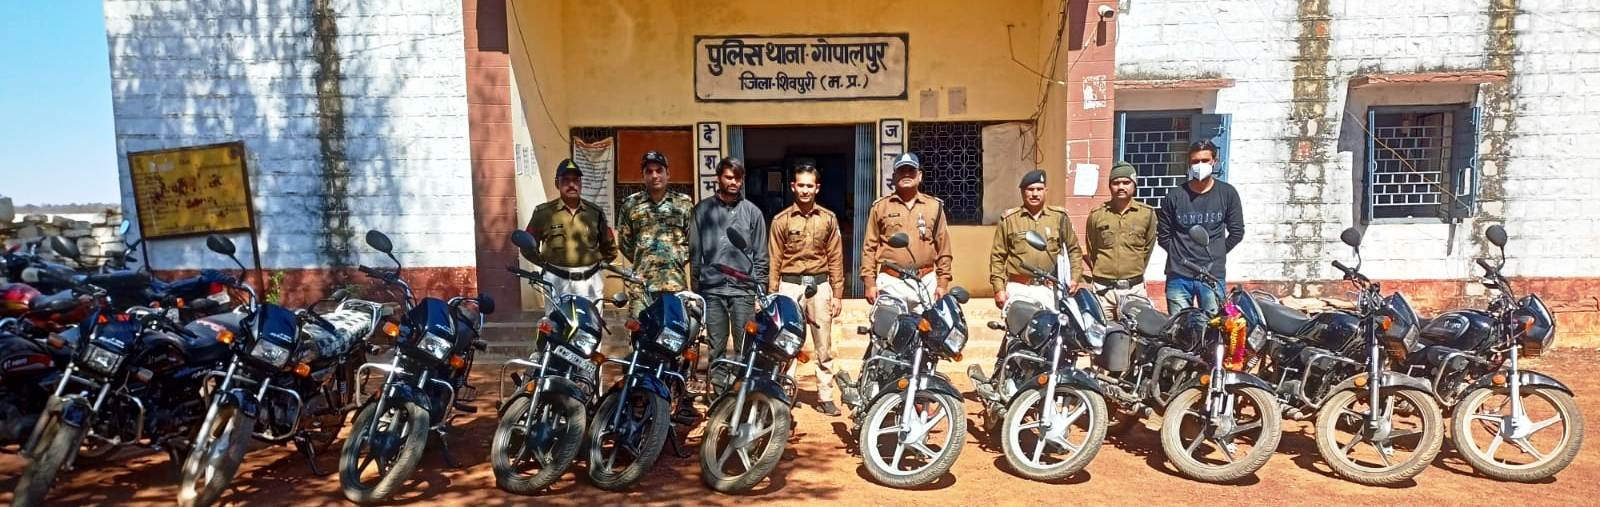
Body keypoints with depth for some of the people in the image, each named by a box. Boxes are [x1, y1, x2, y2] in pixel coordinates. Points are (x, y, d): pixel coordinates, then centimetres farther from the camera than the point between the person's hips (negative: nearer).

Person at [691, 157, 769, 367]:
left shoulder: (752, 212, 6)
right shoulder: (702, 210, 6)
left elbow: (760, 256, 6)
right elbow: (695, 252, 7)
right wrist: (696, 289, 4)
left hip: (743, 290, 0)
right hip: (712, 289, 1)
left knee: (745, 348, 0)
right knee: (716, 348, 6)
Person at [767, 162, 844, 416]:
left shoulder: (828, 219, 6)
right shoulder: (781, 220, 2)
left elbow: (835, 258, 7)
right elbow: (774, 260, 3)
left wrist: (837, 294, 3)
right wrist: (772, 296, 0)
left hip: (820, 284, 2)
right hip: (790, 285, -1)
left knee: (824, 346, 6)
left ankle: (825, 397, 14)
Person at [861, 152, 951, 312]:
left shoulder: (934, 206, 12)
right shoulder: (880, 206, 9)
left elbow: (943, 248, 10)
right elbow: (869, 247, 7)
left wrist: (942, 283, 5)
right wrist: (869, 283, 0)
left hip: (926, 282, 1)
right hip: (891, 282, -1)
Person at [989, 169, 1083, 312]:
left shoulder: (1059, 217, 9)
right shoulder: (1009, 219, 6)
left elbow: (1074, 249, 16)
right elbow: (997, 256, 6)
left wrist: (1074, 278, 5)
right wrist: (999, 288, 0)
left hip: (1049, 289, 1)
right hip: (1019, 289, -1)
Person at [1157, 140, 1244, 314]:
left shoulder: (1227, 194, 4)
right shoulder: (1175, 196, 2)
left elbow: (1237, 232, 9)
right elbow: (1163, 235, 9)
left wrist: (1216, 253, 7)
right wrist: (1179, 255, 4)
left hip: (1213, 276, 0)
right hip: (1179, 275, 0)